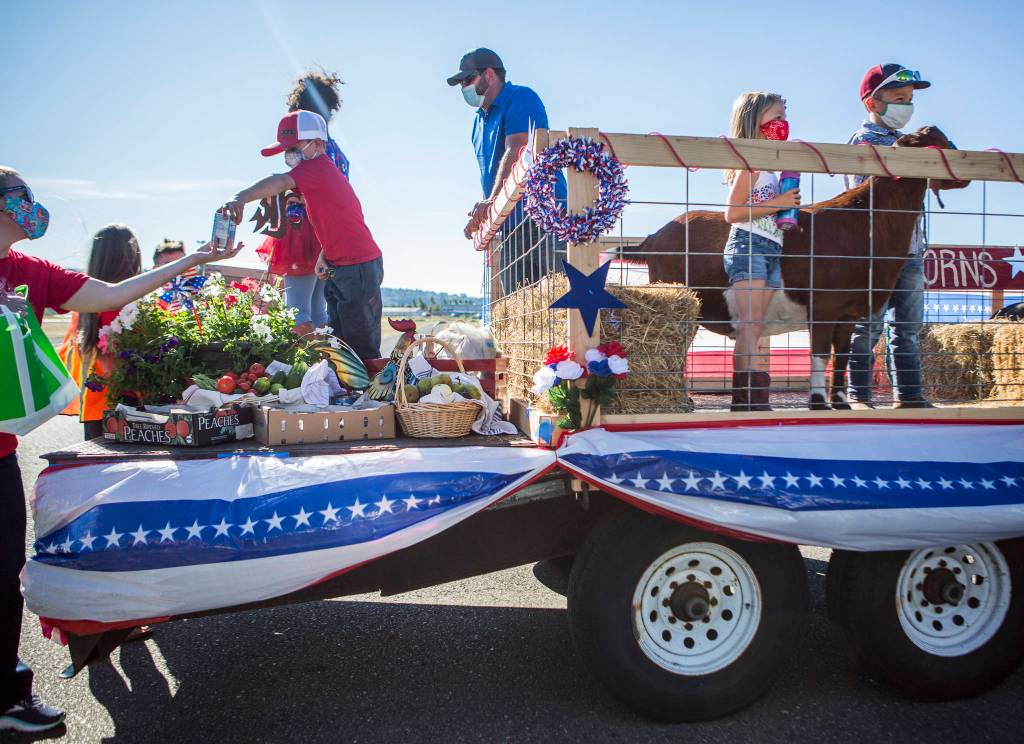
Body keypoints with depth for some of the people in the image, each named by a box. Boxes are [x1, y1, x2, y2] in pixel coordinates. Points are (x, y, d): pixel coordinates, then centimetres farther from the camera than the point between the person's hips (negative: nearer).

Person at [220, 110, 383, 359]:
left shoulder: (316, 167, -16)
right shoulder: (325, 171, 15)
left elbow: (282, 182, -36)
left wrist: (241, 197, -50)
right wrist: (324, 255, 6)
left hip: (358, 269, -11)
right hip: (341, 269, 11)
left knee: (362, 345, -1)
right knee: (338, 340, 17)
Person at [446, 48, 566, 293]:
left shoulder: (521, 99, -3)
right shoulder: (481, 118, 25)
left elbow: (516, 153, -18)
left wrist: (491, 201, -25)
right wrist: (482, 211, 9)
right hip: (509, 222, 8)